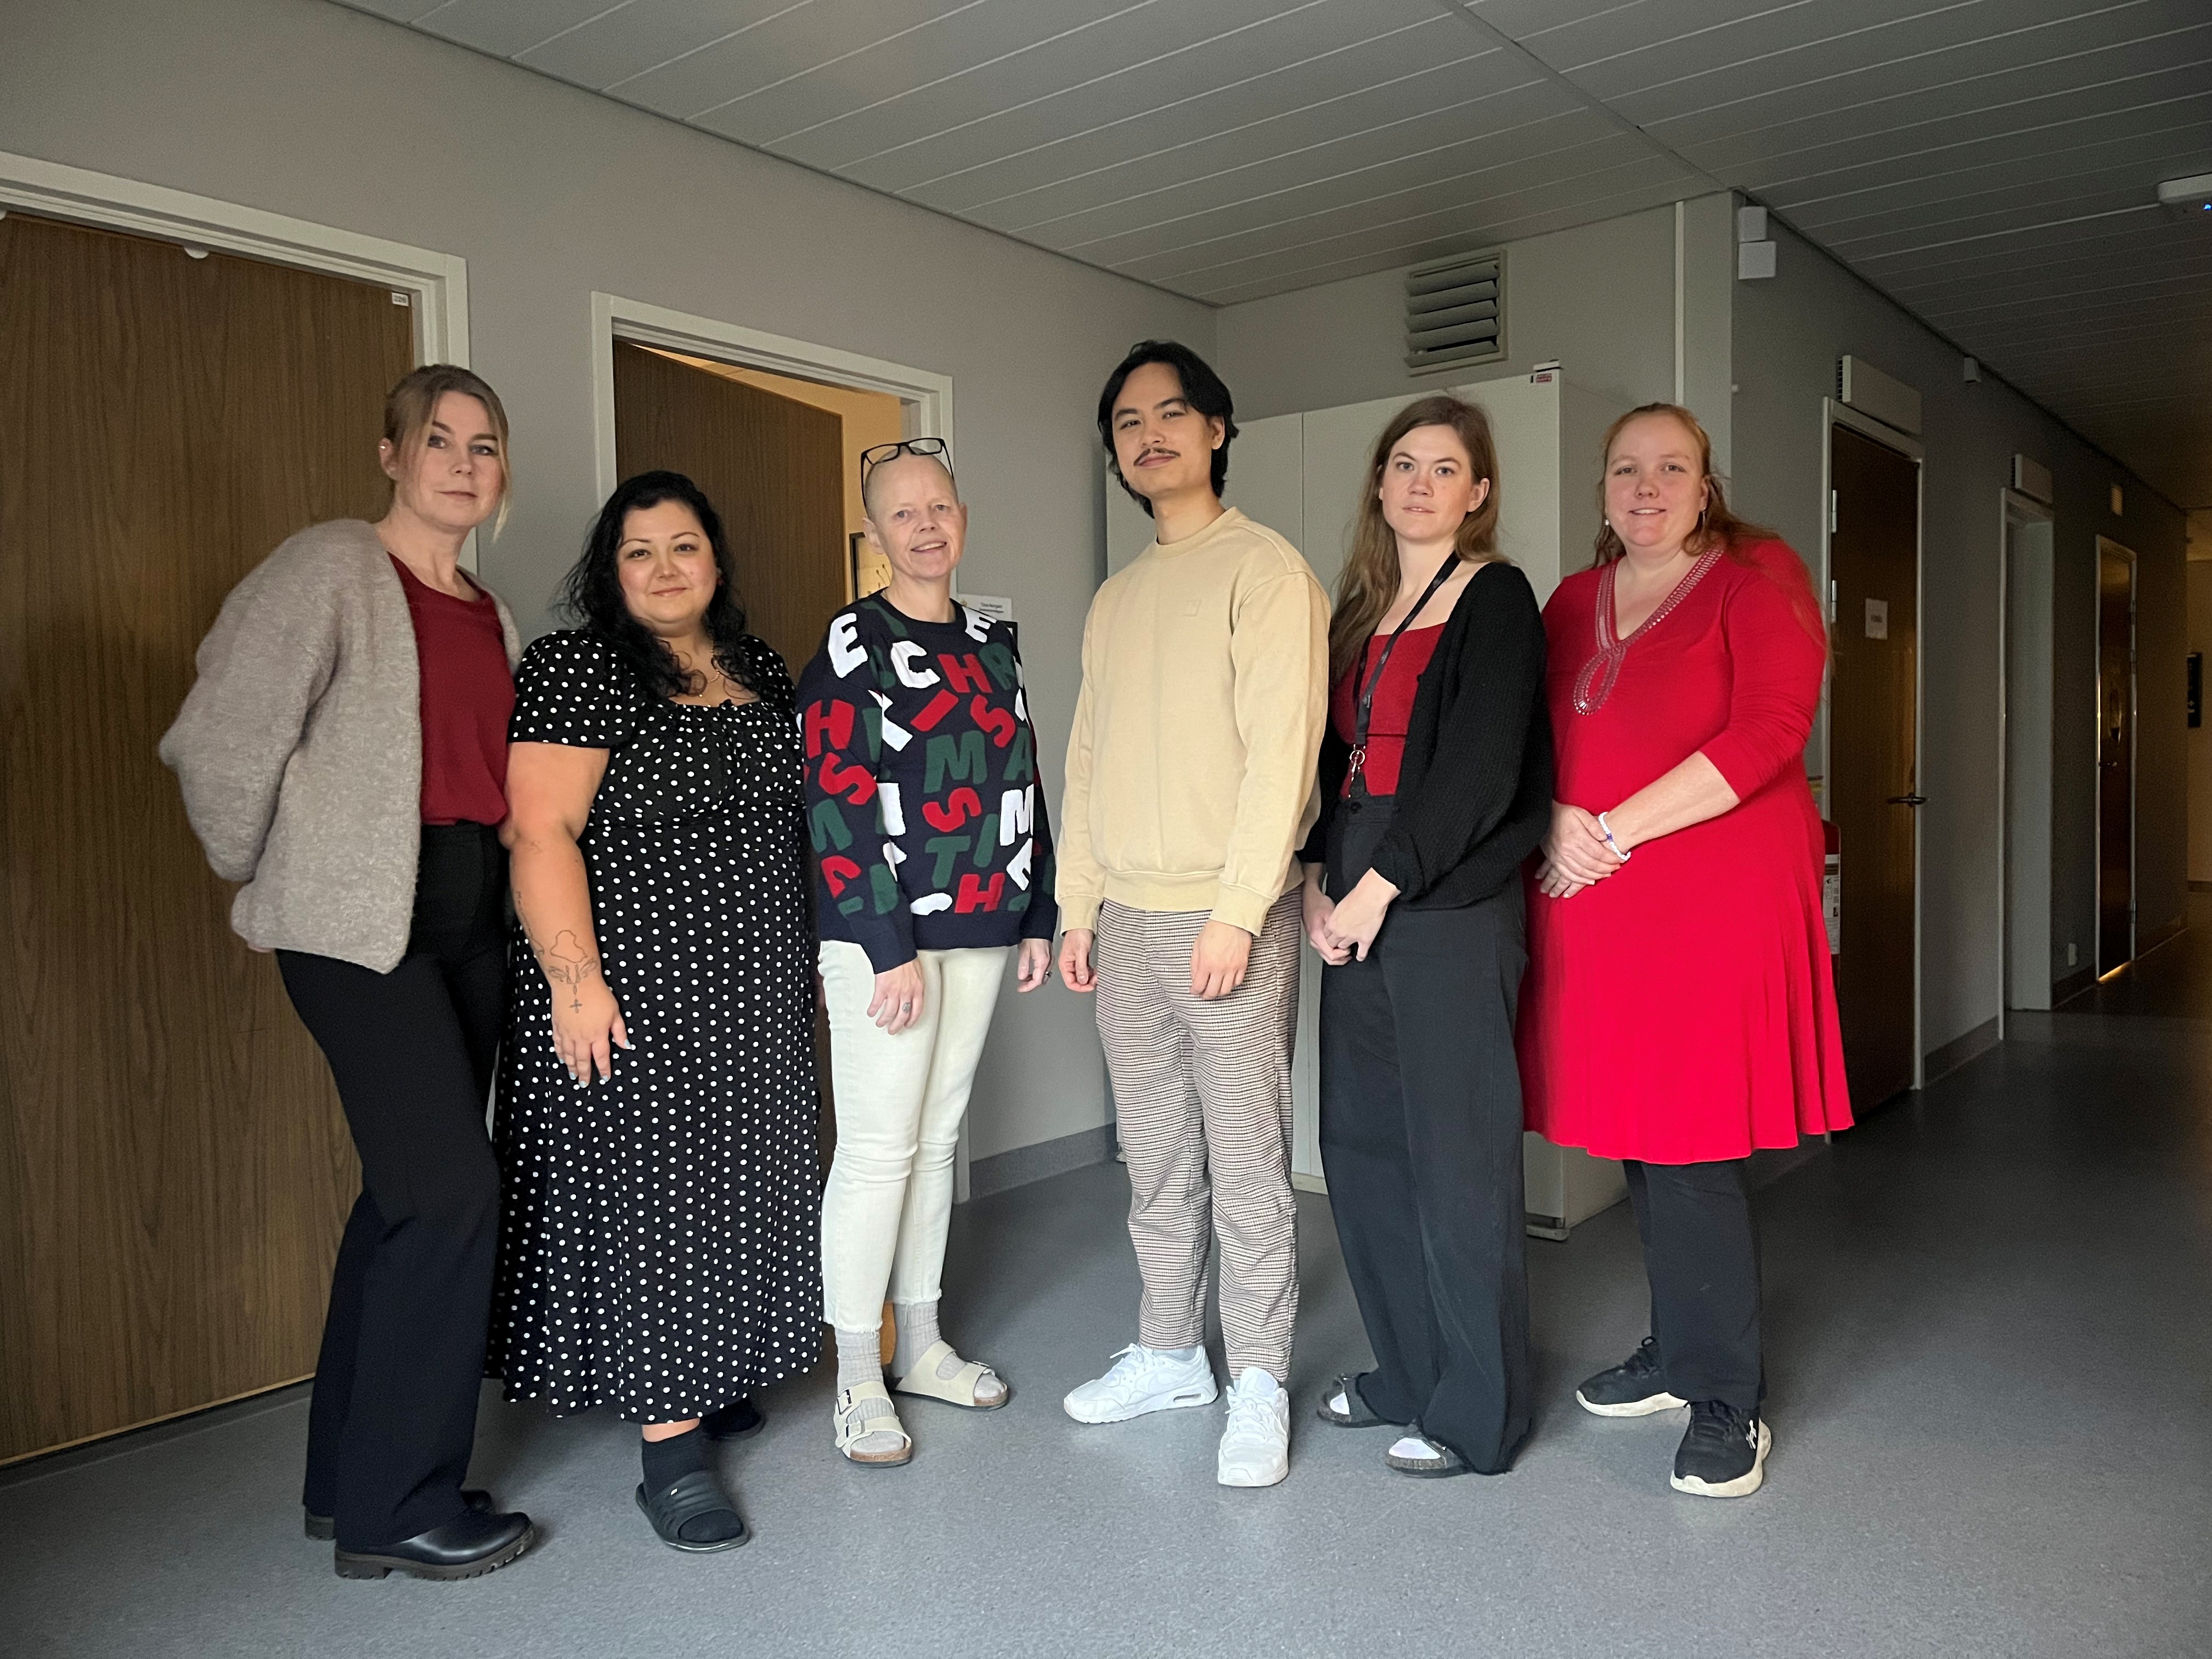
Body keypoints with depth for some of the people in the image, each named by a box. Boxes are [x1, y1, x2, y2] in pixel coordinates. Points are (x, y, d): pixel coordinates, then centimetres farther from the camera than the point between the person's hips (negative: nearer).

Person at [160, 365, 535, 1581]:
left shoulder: (491, 614, 14)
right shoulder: (329, 569, -7)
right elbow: (221, 739, -10)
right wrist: (259, 878, 0)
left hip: (469, 911, 7)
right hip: (359, 919, -7)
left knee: (408, 1192, 11)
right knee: (452, 1187, -9)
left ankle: (351, 1476, 26)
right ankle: (399, 1507, 6)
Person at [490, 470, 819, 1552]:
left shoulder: (761, 672, 12)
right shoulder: (577, 670, -8)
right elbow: (540, 833, -14)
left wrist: (815, 952, 17)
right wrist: (573, 978, -21)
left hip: (755, 995, 7)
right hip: (637, 989, -6)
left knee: (738, 1182, 13)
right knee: (645, 1194, -3)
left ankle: (711, 1375, 32)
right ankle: (669, 1448, 4)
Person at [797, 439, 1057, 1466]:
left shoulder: (991, 643, 14)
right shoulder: (852, 643, -6)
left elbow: (1023, 783, 16)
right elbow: (838, 804, -13)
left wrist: (1037, 919, 13)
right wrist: (888, 949, -17)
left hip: (980, 931, 6)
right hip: (883, 933, -6)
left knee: (937, 1138, 14)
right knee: (878, 1149, -4)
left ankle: (920, 1345, 26)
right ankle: (857, 1382, 9)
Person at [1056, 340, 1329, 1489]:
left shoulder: (1263, 568, -5)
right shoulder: (1114, 599, 17)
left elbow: (1281, 749, -13)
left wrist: (1237, 911, -18)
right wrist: (1077, 907, 11)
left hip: (1228, 917, -6)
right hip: (1124, 919, 7)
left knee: (1245, 1156, 0)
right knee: (1155, 1156, 14)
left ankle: (1258, 1382, 13)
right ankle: (1168, 1354, 27)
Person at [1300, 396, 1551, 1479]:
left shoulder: (1495, 600, -3)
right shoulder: (1361, 611, 18)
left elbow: (1480, 773, -13)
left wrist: (1380, 885, -14)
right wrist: (1319, 878, 4)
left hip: (1450, 912, -7)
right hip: (1355, 910, 7)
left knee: (1454, 1158, -1)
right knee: (1361, 1147, 11)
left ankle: (1475, 1414, 14)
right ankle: (1405, 1373, 28)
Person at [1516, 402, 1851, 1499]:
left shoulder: (1758, 577, 0)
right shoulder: (1573, 603, 16)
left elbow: (1768, 732, -12)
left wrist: (1618, 829, -14)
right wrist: (1555, 819, -8)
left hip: (1717, 901, -5)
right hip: (1593, 909, 5)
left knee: (1690, 1148, -5)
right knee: (1636, 1133, 10)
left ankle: (1727, 1402, 10)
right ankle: (1676, 1354, 27)